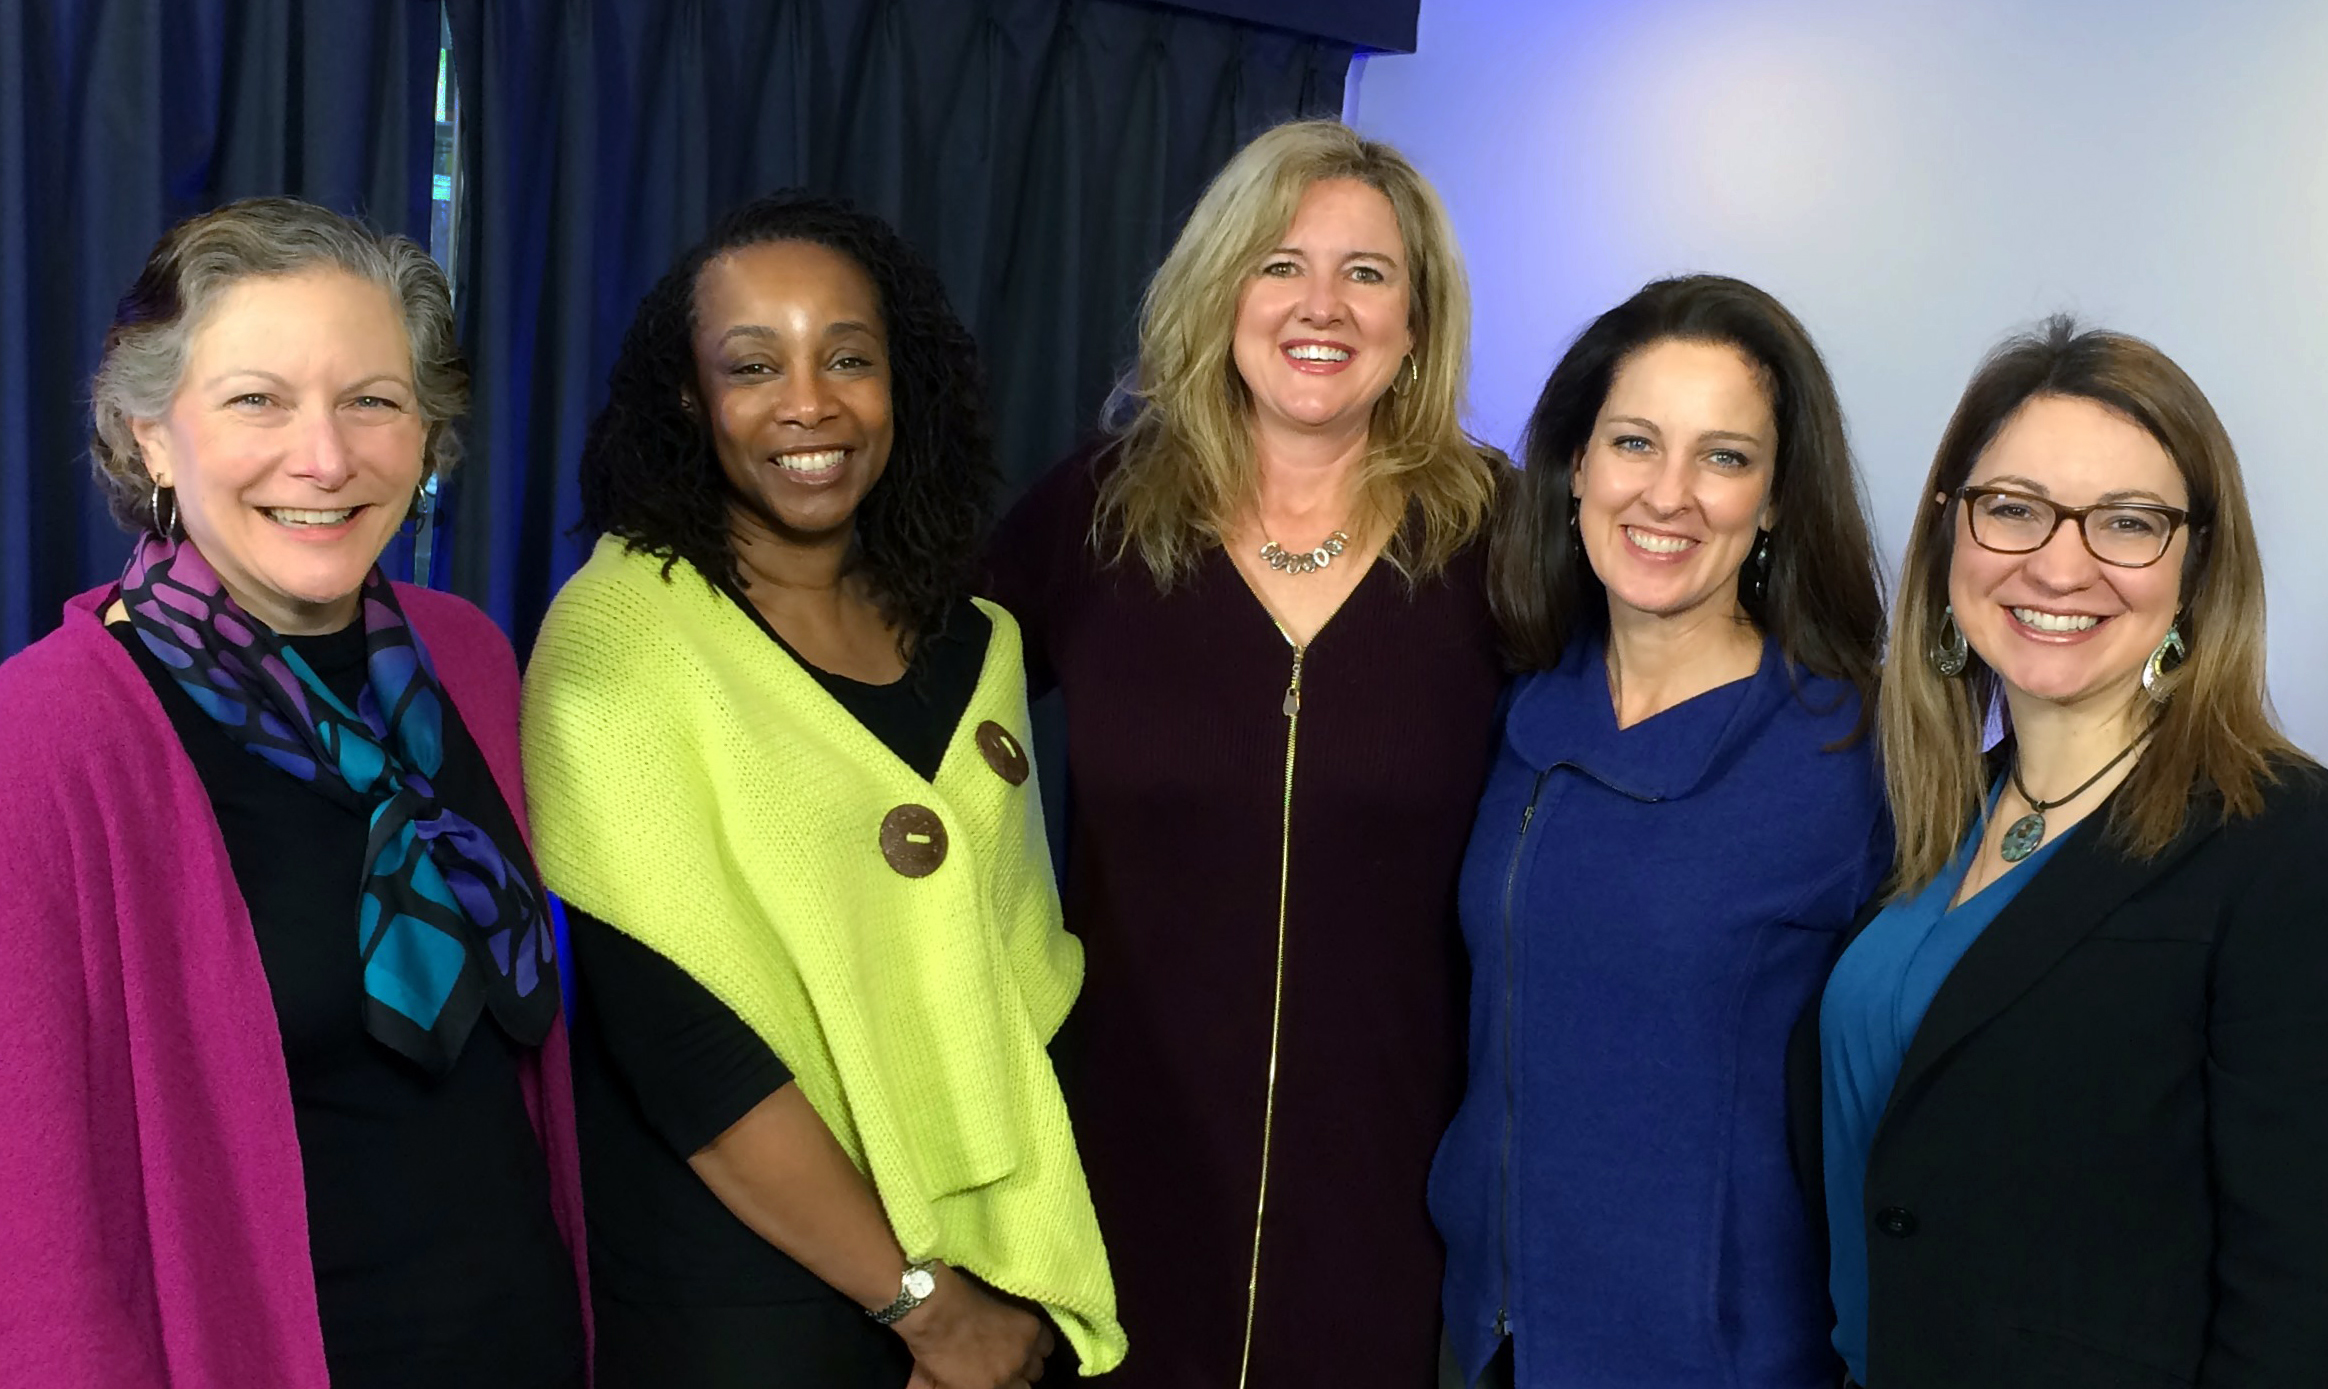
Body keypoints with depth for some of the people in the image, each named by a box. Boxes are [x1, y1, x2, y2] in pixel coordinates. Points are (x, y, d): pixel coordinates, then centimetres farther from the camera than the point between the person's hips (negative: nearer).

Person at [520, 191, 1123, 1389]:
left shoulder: (972, 645, 2)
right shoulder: (621, 634, -14)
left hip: (983, 1264, 5)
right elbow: (667, 1029, -19)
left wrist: (1006, 1279, -3)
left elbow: (1009, 962, 8)